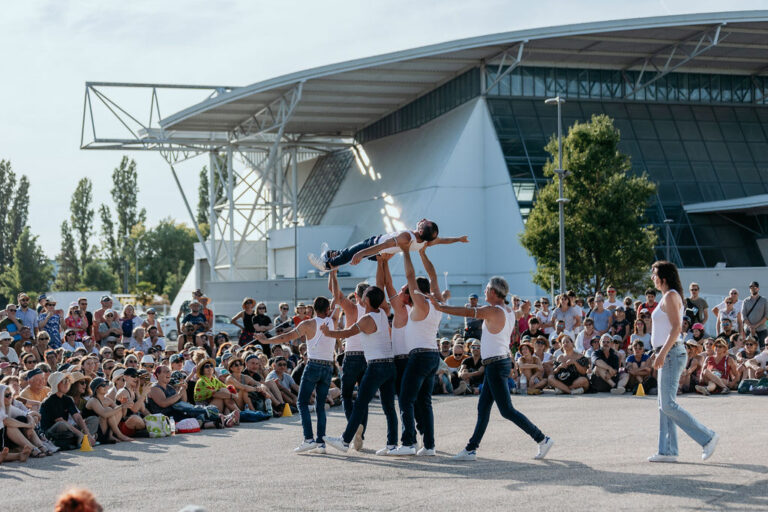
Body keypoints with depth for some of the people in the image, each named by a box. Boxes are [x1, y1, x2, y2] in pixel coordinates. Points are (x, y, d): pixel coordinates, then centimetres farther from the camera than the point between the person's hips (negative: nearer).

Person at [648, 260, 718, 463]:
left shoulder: (670, 297, -12)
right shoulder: (668, 297, 18)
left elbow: (676, 328, -21)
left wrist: (662, 353, -25)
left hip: (671, 354, -10)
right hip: (667, 355, 10)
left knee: (668, 405, -12)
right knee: (664, 405, 8)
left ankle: (707, 437, -8)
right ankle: (667, 450, 8)